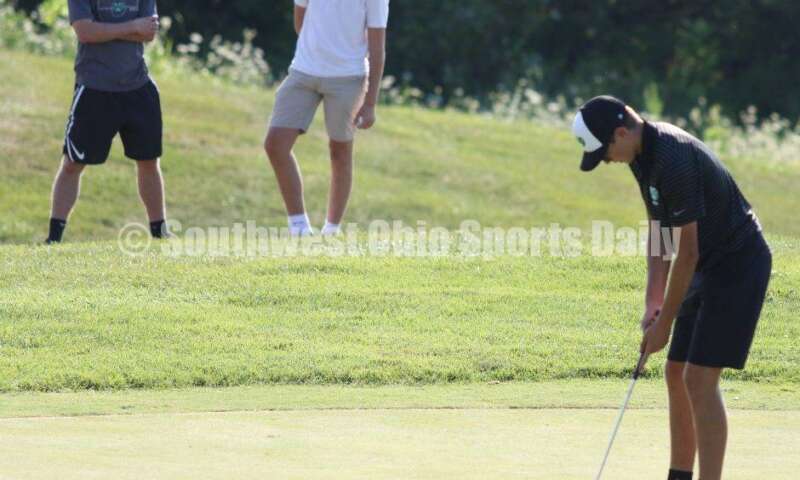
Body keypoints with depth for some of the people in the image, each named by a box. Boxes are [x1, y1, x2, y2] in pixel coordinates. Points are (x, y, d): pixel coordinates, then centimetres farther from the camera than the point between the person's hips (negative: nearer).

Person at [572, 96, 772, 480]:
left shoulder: (674, 161, -27)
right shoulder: (645, 154, 3)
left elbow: (687, 252, -23)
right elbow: (659, 230, 11)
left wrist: (664, 323, -15)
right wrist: (653, 302, 5)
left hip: (738, 264, -10)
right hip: (710, 267, 10)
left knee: (700, 378, -15)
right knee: (677, 374, 12)